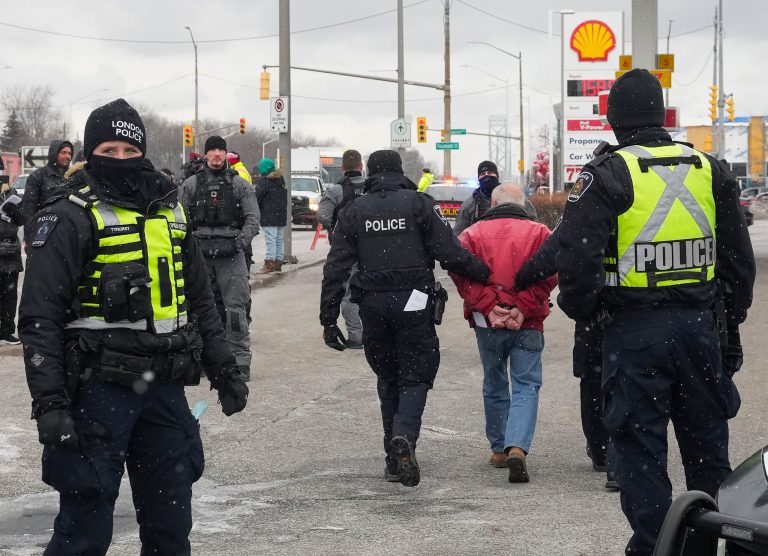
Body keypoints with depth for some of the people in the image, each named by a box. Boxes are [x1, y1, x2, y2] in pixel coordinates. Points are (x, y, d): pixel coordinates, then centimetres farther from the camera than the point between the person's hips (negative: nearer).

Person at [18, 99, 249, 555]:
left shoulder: (171, 212, 12)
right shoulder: (69, 217, -7)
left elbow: (200, 299, 22)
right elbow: (41, 317, -11)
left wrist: (224, 369, 17)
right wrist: (49, 402, -18)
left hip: (165, 386, 6)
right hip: (98, 390, -6)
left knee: (171, 518, 12)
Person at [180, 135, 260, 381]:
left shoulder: (238, 184, 8)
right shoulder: (191, 184, 9)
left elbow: (253, 216, 2)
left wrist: (240, 241, -14)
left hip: (231, 254, -2)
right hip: (200, 254, 2)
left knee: (235, 308, -8)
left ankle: (241, 360, -6)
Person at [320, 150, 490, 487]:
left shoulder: (353, 212, 8)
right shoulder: (420, 204, 0)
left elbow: (336, 269, 4)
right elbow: (449, 252, -8)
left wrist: (329, 319, 5)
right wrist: (484, 274, 3)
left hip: (372, 305, 3)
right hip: (413, 303, -3)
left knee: (388, 379, 15)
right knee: (415, 376, 3)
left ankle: (394, 459, 15)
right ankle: (404, 437, -23)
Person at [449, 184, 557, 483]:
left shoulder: (473, 233, 6)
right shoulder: (539, 233, 4)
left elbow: (462, 274, -8)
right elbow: (549, 276, -9)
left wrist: (489, 307, -11)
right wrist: (522, 308, -12)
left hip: (487, 323, 2)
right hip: (528, 325, -2)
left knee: (494, 387, 18)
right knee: (526, 386, -2)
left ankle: (499, 449, 23)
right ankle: (517, 447, -22)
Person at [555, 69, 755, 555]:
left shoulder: (607, 176, -8)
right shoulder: (709, 171, 7)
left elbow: (576, 259, -12)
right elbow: (739, 259, 11)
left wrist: (583, 313, 6)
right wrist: (731, 322, 19)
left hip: (634, 329, -4)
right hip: (699, 325, 4)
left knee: (640, 444, 4)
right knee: (706, 442, 15)